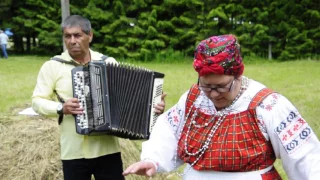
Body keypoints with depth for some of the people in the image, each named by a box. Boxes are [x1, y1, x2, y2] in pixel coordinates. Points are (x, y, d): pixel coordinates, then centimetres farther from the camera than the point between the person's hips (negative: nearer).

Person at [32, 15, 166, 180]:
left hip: (108, 149, 1)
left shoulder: (109, 62, 4)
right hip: (73, 152, -1)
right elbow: (37, 101, 1)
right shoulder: (52, 66, 0)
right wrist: (61, 108, -16)